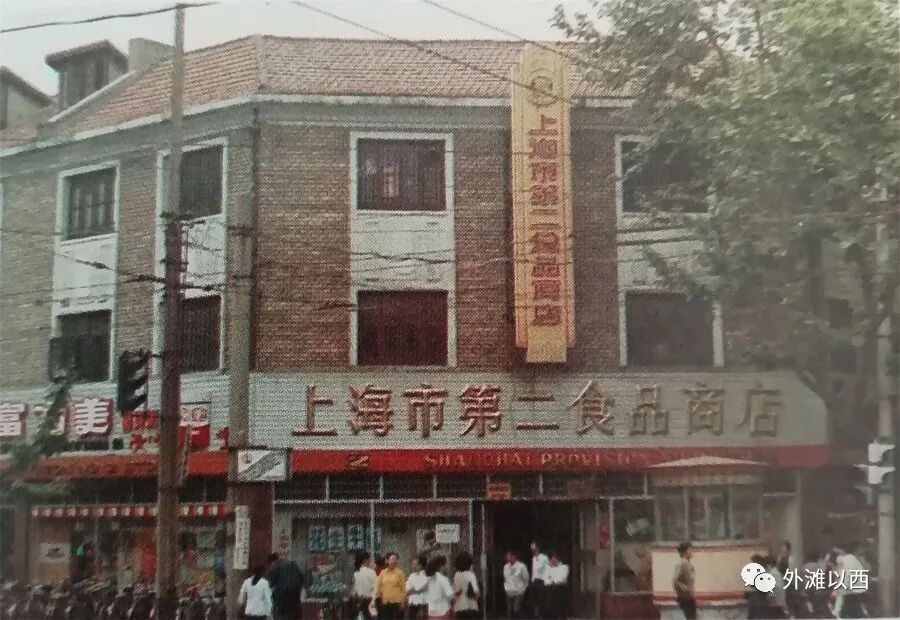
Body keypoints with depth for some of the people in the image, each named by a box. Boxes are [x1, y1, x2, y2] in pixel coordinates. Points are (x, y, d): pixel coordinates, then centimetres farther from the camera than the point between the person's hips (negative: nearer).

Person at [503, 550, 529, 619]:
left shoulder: (521, 566, -13)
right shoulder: (506, 567, 2)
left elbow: (526, 580, -3)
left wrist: (521, 590, 1)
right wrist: (507, 589, 10)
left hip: (518, 593, -5)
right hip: (509, 593, 5)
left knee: (516, 610, -14)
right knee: (510, 611, 3)